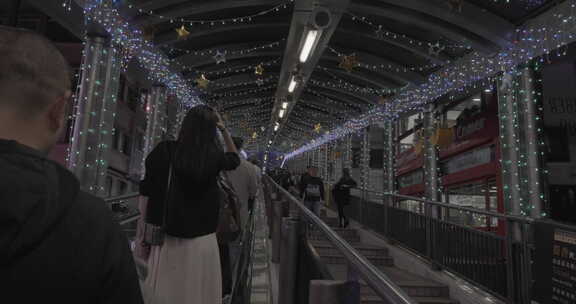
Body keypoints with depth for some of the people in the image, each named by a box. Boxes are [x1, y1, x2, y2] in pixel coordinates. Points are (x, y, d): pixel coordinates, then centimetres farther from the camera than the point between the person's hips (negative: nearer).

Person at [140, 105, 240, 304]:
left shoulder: (166, 150, -6)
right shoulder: (214, 156, -4)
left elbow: (146, 191, -3)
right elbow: (235, 158, 20)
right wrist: (224, 129, 16)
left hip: (166, 238, 0)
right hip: (203, 240, 0)